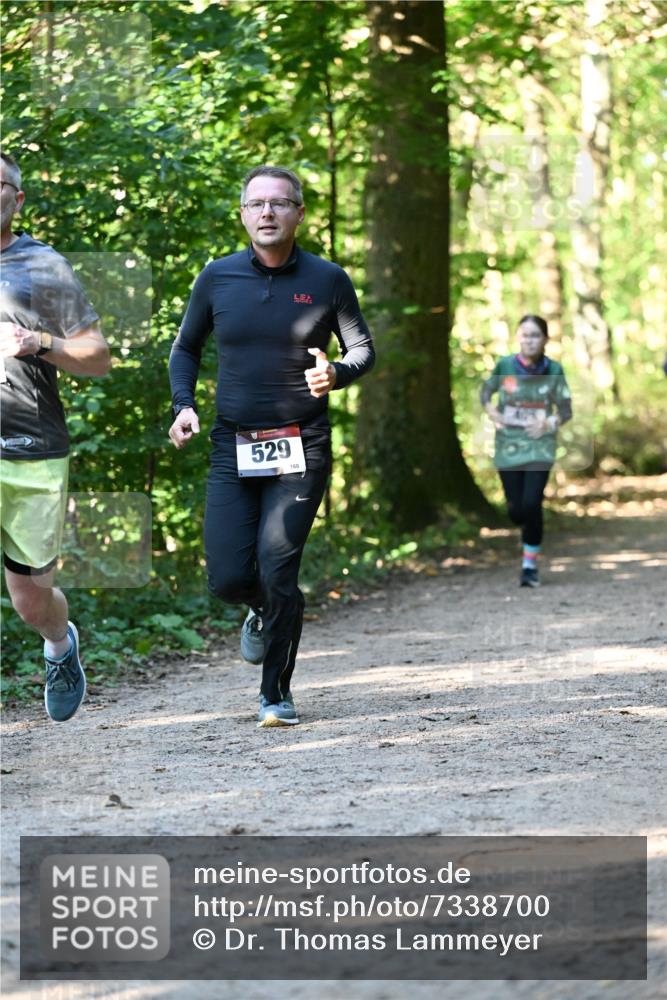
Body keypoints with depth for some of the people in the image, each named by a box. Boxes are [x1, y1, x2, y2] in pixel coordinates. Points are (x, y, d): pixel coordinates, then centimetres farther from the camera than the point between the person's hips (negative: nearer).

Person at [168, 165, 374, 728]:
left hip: (301, 448, -2)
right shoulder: (218, 278, 3)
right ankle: (264, 611, 34)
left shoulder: (327, 280, -1)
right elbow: (186, 348, 16)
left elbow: (363, 348, 9)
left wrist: (335, 375, -13)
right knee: (228, 578, -5)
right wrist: (183, 405, -1)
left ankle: (277, 695, 5)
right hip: (234, 448, 2)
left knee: (277, 569, -12)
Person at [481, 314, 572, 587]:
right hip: (508, 447, 1)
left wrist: (550, 423, -20)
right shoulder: (505, 365, -5)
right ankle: (530, 532, 39)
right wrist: (493, 414, -9)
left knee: (531, 503, -15)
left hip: (540, 445, -1)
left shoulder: (553, 370, -6)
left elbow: (566, 409, 0)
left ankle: (530, 564, 0)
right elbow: (486, 392, 11)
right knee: (516, 510, 2)